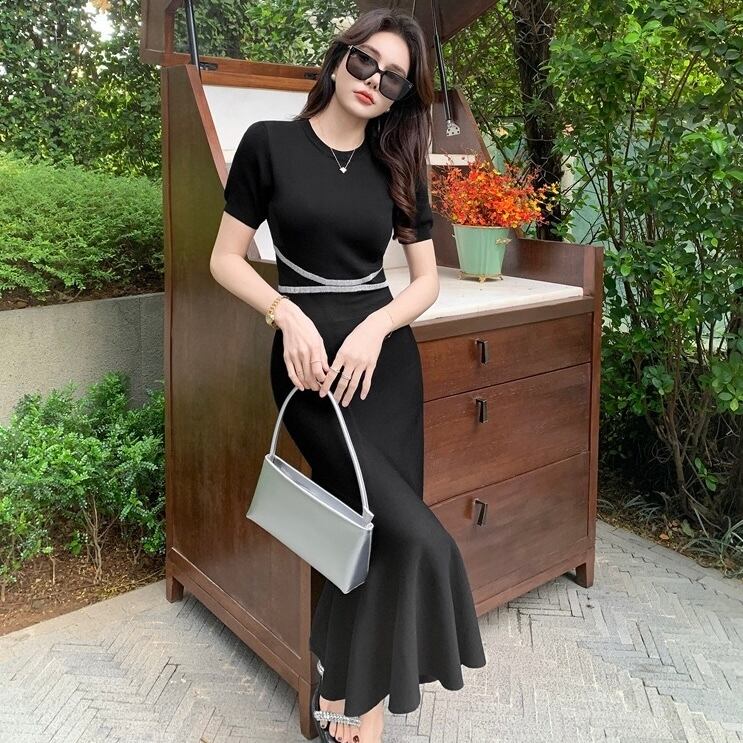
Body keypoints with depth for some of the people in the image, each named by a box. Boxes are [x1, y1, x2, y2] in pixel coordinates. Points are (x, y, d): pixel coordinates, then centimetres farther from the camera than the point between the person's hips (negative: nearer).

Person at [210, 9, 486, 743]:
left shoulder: (398, 166, 9)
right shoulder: (269, 143, -1)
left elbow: (427, 278, 9)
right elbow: (226, 259, 0)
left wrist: (375, 327, -10)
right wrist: (288, 313, -16)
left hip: (385, 359, 4)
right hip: (309, 360, -4)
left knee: (370, 527, 4)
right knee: (409, 532, -15)